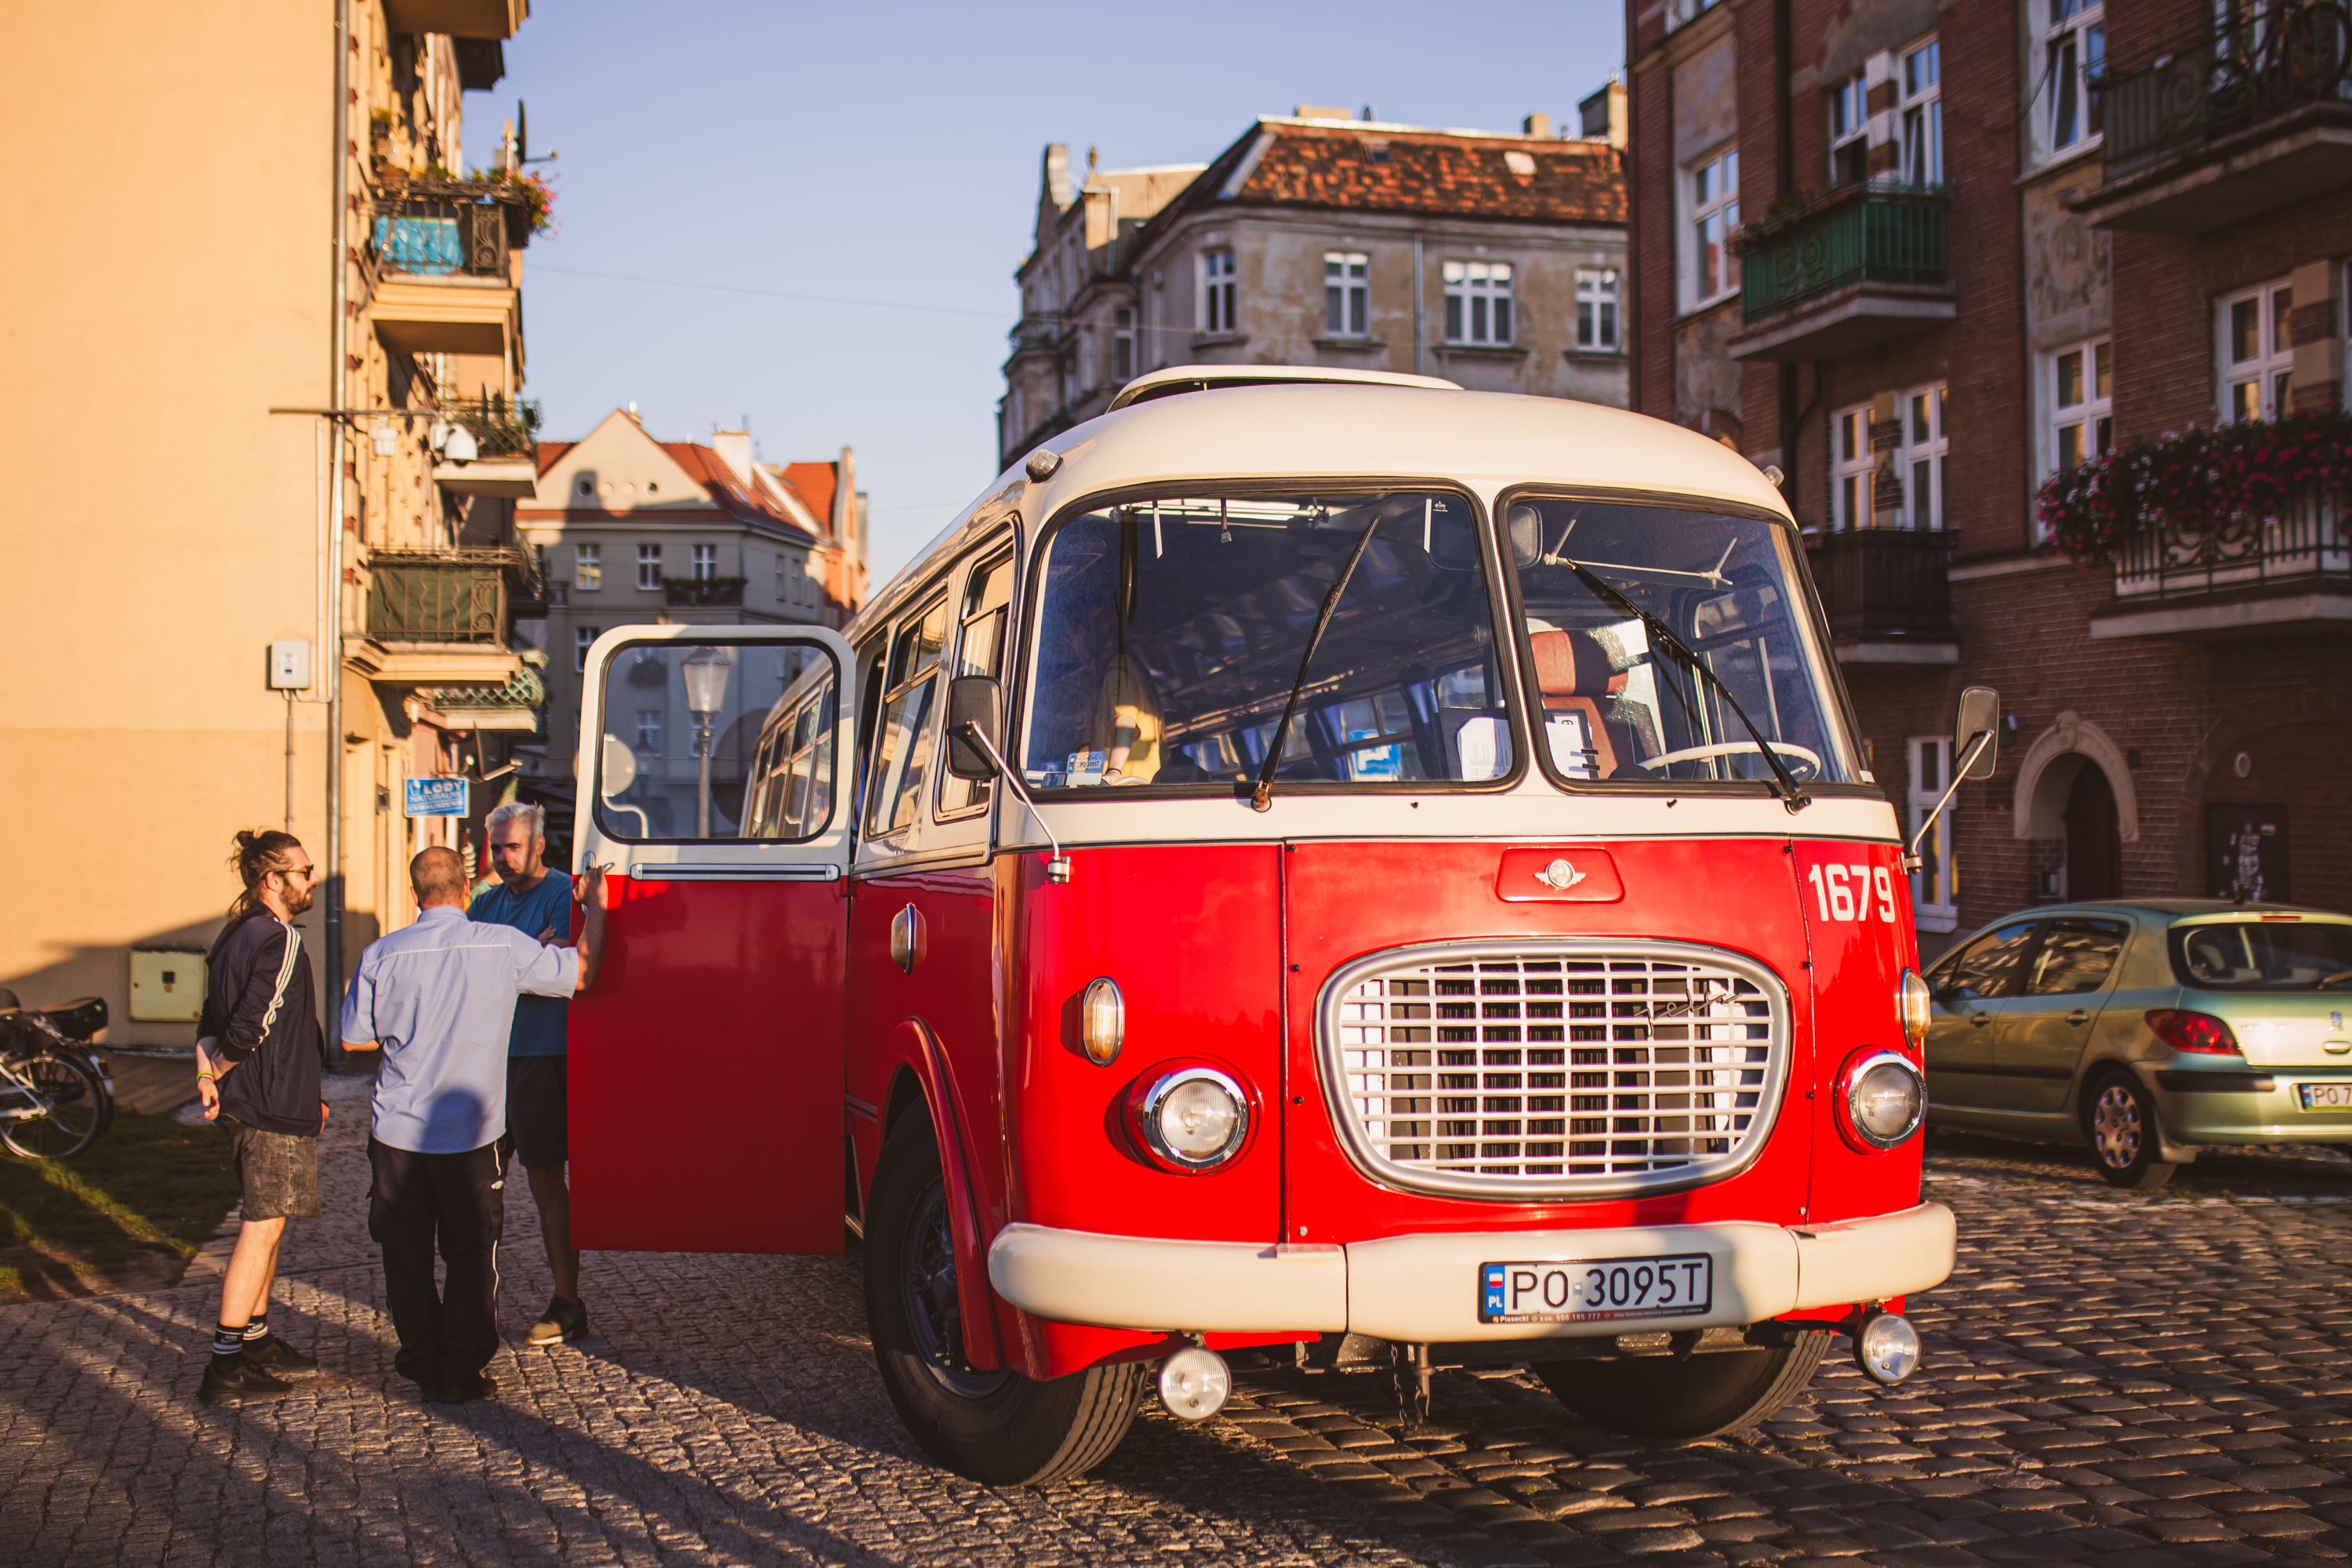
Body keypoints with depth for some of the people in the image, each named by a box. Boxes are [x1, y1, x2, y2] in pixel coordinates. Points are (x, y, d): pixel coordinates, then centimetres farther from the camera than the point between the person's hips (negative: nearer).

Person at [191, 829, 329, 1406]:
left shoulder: (234, 935, 13)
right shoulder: (279, 939, -18)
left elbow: (211, 1020, 12)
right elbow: (253, 1026, -23)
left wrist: (209, 1072, 3)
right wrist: (218, 1073, -7)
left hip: (244, 1103, 10)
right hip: (276, 1106, -10)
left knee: (263, 1223, 18)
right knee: (264, 1227, -5)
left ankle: (256, 1342, 27)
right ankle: (226, 1368, -4)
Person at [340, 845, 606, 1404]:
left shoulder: (382, 955, -6)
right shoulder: (504, 947, -10)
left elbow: (354, 1039, 3)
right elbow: (581, 972, 3)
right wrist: (595, 906, 16)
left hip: (398, 1133, 1)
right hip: (471, 1133, -1)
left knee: (407, 1254, 15)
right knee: (471, 1254, 11)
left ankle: (424, 1364, 23)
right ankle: (463, 1371, 11)